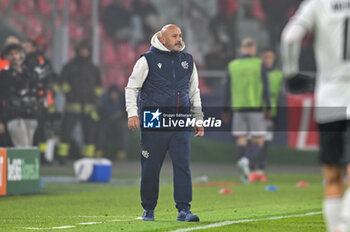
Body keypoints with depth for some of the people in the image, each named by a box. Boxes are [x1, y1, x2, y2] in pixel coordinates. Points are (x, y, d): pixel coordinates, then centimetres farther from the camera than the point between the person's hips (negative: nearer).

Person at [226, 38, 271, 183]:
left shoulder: (232, 66, 6)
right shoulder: (259, 64, -3)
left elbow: (228, 89, 7)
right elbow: (265, 88, -7)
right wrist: (268, 108, -2)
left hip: (238, 108, 3)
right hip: (255, 107, -3)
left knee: (241, 141, 7)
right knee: (258, 142, 2)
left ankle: (245, 176, 2)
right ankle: (245, 160, -25)